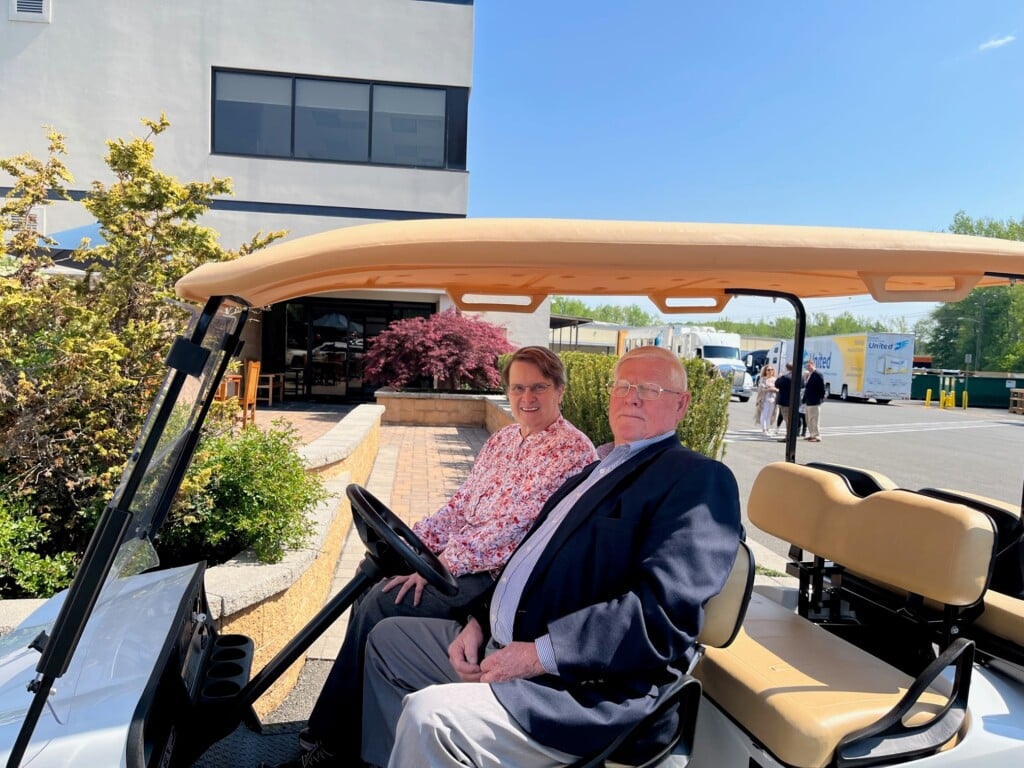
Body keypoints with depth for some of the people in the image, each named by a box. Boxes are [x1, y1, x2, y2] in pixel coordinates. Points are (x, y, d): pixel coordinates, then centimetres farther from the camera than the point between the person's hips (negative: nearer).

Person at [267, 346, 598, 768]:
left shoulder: (572, 450, -13)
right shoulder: (502, 439, 14)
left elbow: (515, 524, -21)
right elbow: (459, 505, 13)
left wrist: (437, 564, -23)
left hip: (497, 576, -8)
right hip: (458, 557, 8)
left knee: (379, 606, -17)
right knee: (371, 593, -9)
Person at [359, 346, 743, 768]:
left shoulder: (700, 479, -11)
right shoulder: (596, 472, 19)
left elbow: (664, 613, -23)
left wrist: (540, 654, -23)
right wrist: (478, 619, 4)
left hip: (591, 690, -9)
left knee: (428, 715, -27)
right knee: (387, 639, 17)